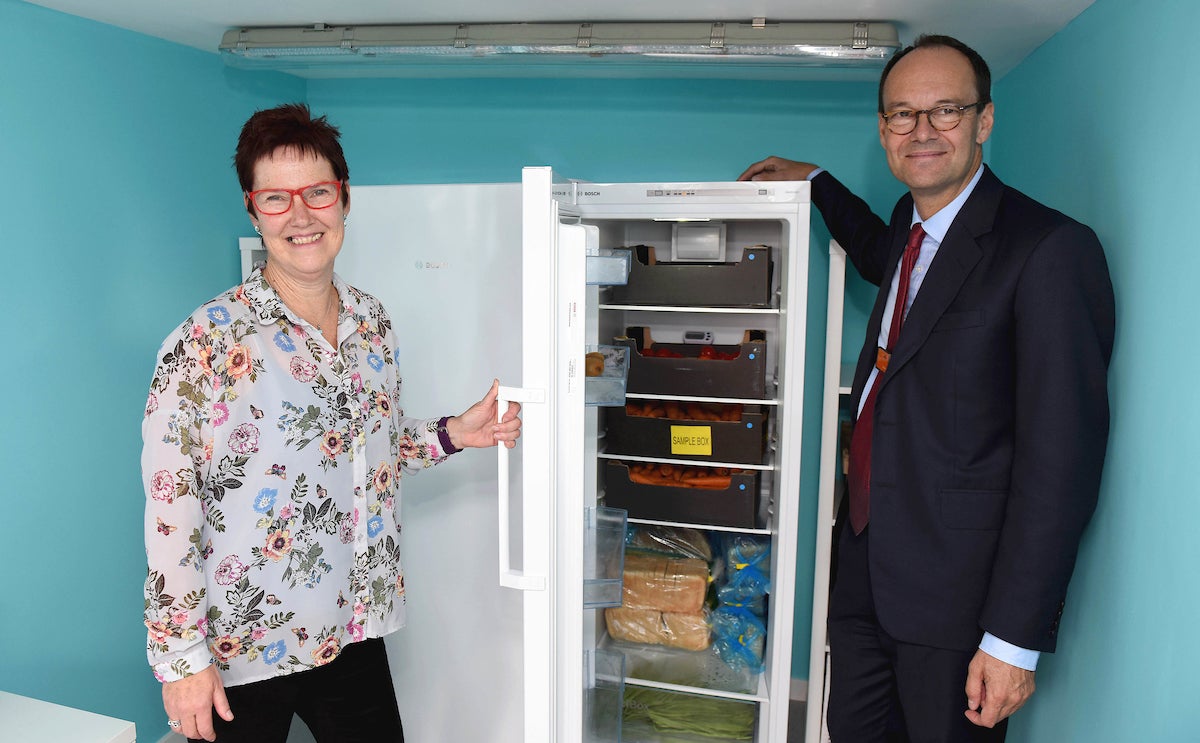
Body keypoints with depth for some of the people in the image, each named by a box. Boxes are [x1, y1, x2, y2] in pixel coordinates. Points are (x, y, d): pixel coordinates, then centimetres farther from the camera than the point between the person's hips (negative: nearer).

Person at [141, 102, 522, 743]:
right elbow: (169, 507, -15)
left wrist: (451, 434, -1)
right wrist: (182, 660, -14)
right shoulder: (208, 340, -15)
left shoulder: (371, 320, 2)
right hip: (239, 649, -5)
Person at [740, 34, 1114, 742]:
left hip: (958, 591, -7)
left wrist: (1015, 637, -19)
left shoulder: (1050, 248, -16)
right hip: (865, 566, 7)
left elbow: (1061, 458, -19)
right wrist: (816, 179, 29)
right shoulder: (911, 224, 8)